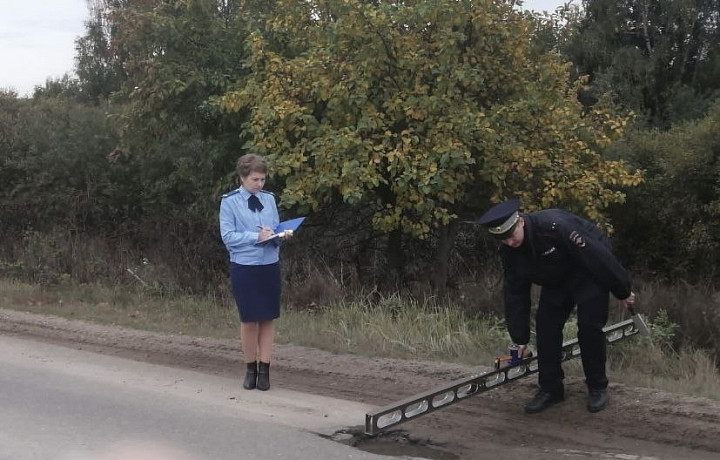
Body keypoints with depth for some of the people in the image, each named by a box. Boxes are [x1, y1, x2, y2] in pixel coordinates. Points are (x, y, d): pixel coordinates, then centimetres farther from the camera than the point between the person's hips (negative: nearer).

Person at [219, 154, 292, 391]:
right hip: (244, 267, -3)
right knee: (249, 320, 3)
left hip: (270, 265, 4)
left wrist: (282, 235, -11)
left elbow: (275, 229, 12)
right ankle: (251, 369, 18)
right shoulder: (230, 202, -5)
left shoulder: (269, 199, 7)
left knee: (268, 319, 5)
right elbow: (228, 236, -10)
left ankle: (264, 370, 12)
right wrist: (256, 236, -19)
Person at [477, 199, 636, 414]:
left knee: (589, 327, -13)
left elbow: (598, 256, -30)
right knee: (545, 327, -3)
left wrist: (623, 291, -20)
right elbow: (514, 293, -5)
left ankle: (597, 388, 3)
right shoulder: (509, 250, -14)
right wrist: (520, 338, -3)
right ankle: (550, 388, 9)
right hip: (556, 281, 6)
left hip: (590, 274, -6)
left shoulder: (555, 226, -37)